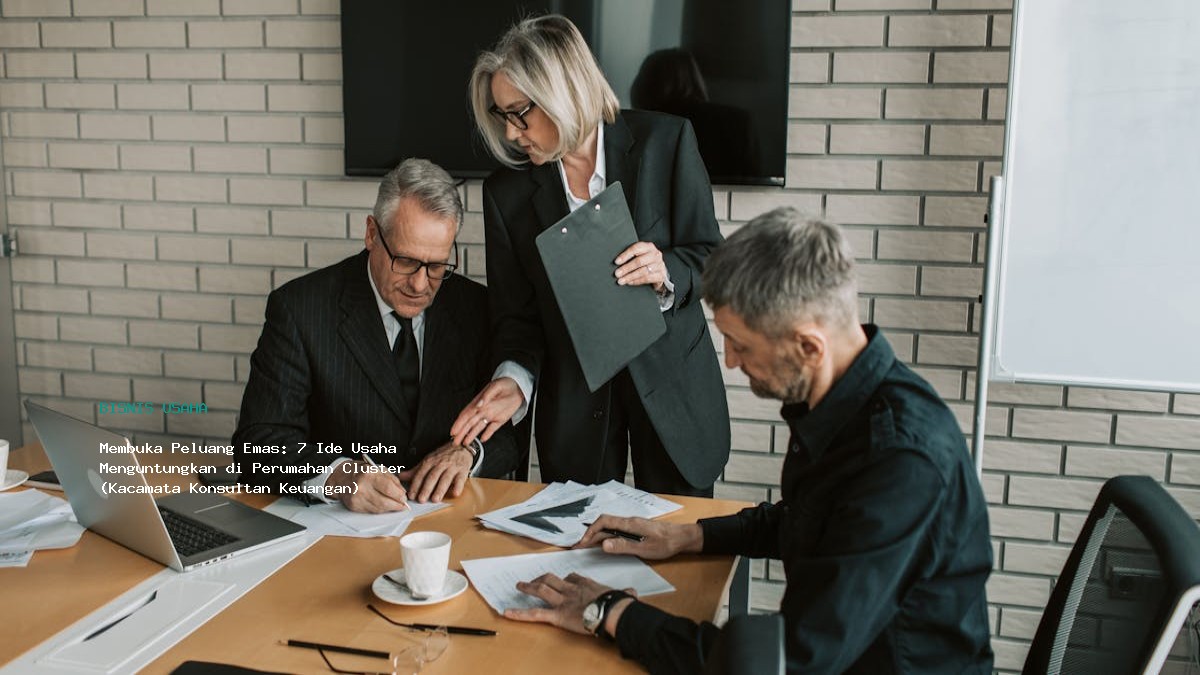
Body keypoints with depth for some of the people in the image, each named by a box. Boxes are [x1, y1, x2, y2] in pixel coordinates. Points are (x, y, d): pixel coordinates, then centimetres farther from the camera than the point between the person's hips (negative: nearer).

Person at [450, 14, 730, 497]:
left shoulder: (664, 141, -9)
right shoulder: (507, 192, -5)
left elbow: (709, 255, -3)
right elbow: (517, 313, 0)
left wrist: (666, 273, -24)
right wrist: (513, 380, -19)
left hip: (673, 386, -1)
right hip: (572, 402, 1)